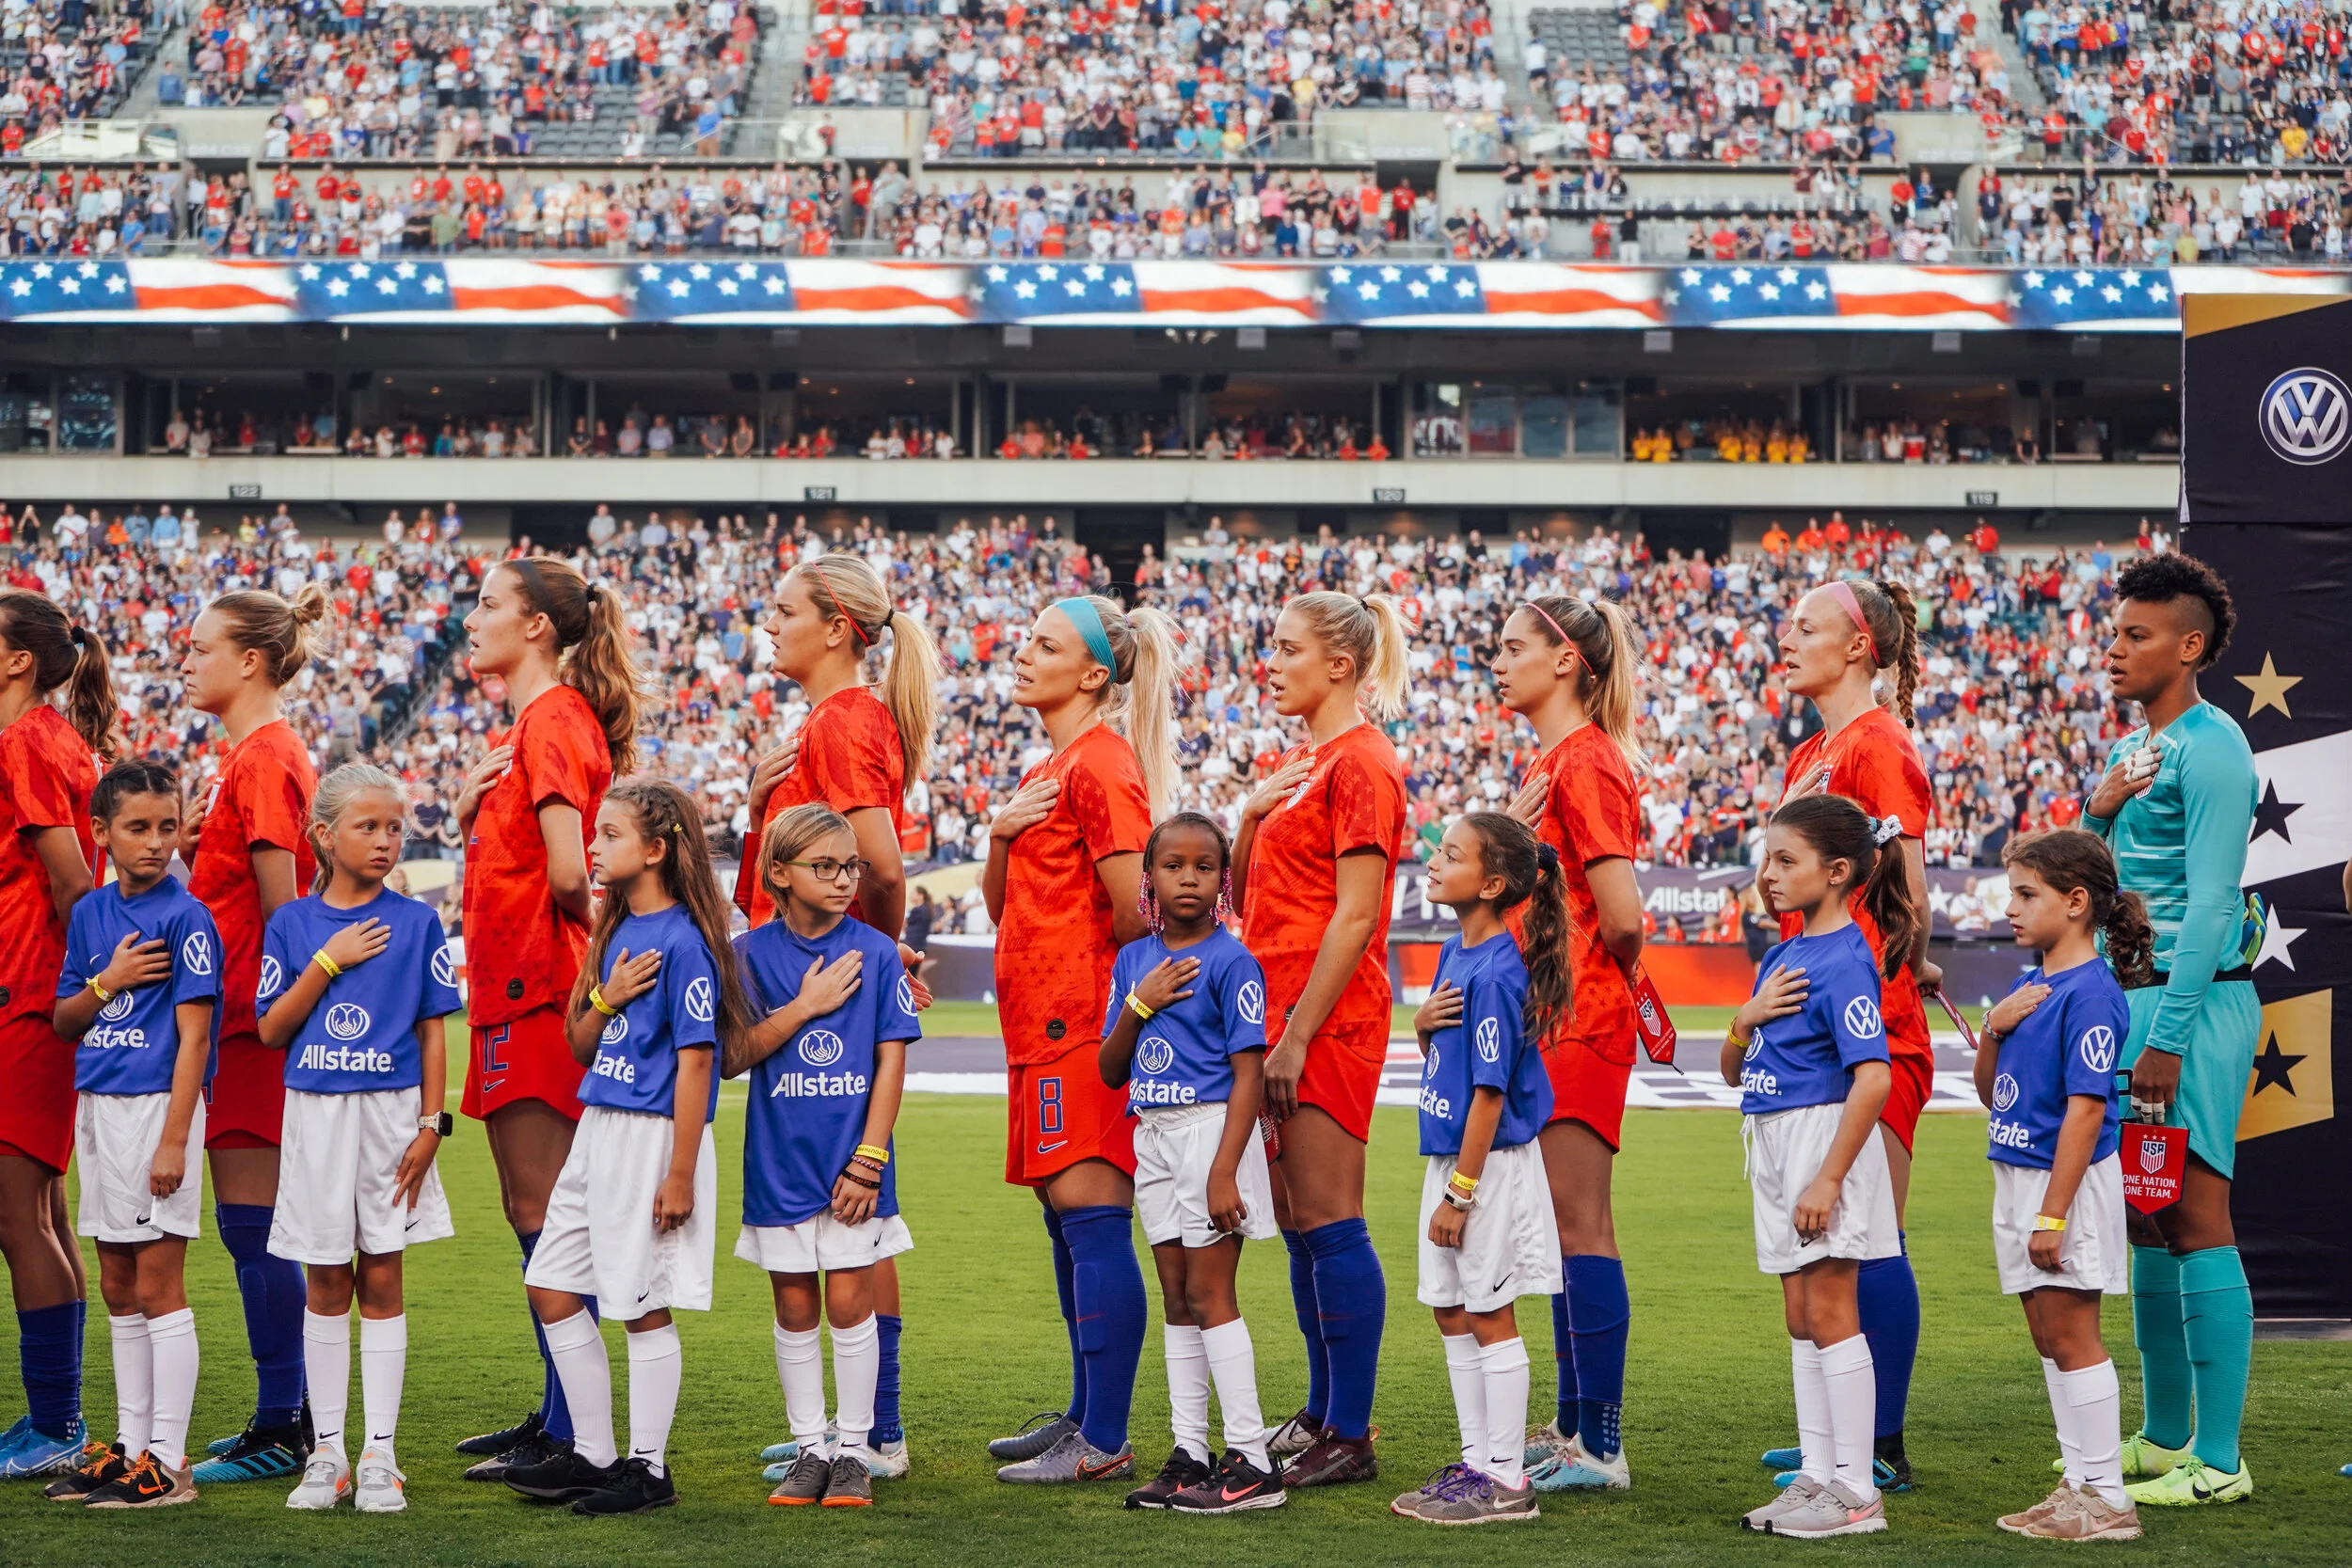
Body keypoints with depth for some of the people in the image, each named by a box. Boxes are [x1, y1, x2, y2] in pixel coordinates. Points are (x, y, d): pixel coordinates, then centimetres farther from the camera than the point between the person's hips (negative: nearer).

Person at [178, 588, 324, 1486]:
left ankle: (280, 1434, -3)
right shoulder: (249, 755, 17)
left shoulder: (265, 759, -14)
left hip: (254, 1013, -10)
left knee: (253, 1223, -7)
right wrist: (186, 845, 6)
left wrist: (269, 1008, -16)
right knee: (253, 1223, 12)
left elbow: (282, 907, -17)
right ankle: (287, 1418, 17)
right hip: (242, 1014, 10)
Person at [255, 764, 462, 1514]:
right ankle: (328, 1452, 14)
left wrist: (429, 1126, -6)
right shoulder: (292, 924, 3)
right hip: (315, 1112, 1)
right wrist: (328, 961, -11)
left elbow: (432, 1032, 1)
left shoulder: (415, 923, 0)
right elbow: (271, 1030, -1)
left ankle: (380, 1454, 8)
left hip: (390, 1112, -1)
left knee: (381, 1280, 3)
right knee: (326, 1282, 7)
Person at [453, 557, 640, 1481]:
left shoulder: (554, 720, -14)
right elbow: (490, 849, 19)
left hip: (538, 991, -10)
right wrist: (470, 803, 0)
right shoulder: (533, 723, 18)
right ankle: (558, 1413, 20)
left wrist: (587, 918, -4)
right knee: (533, 1210, 14)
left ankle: (569, 1433, -5)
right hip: (518, 985, 10)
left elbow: (567, 872, -24)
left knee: (546, 1214, -8)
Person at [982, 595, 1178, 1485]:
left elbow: (1135, 911, -17)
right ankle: (1085, 1416, 22)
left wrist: (1092, 980, 1)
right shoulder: (1050, 770, 19)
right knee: (1068, 1221, 14)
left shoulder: (1101, 763, -12)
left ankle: (1104, 1444, -9)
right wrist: (1001, 835, -1)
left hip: (1083, 1024, -10)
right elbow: (1001, 906, 19)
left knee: (1093, 1222, -10)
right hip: (1046, 1021, 10)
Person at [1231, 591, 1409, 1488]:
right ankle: (1323, 1414, 20)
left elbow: (1355, 916, -17)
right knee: (1297, 1222, 12)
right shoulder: (1300, 763, 18)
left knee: (1327, 1221, -8)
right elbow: (1242, 896, 18)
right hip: (1281, 1012, 9)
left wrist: (1298, 1033, -20)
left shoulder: (1360, 763, -11)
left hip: (1328, 1016, -9)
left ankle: (1350, 1437, -4)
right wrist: (1251, 815, 0)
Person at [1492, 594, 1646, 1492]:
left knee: (1580, 1227, -8)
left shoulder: (1585, 763, -14)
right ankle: (1573, 1429, 18)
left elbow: (1621, 919, -18)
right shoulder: (1552, 762, 17)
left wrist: (1608, 983, -2)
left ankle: (1599, 1448, -6)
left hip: (1579, 1022, -10)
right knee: (1565, 1228, 12)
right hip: (1552, 1018, 10)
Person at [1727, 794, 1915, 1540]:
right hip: (1774, 1141, 9)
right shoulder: (1783, 955, 12)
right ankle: (1816, 1475, 19)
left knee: (1830, 1314, -5)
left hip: (1825, 1134, -9)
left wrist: (1830, 1177, -24)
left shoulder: (1844, 960, -15)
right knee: (1802, 1318, 12)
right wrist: (1747, 1018, -5)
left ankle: (1856, 1491, 1)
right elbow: (1734, 1071, 17)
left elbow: (1873, 1078, -23)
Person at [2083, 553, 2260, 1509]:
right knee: (2149, 1225, 13)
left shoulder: (2210, 748, -11)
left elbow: (2210, 901, -17)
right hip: (2133, 998, 9)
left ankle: (2218, 1460, -6)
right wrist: (2098, 810, 1)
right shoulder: (2132, 751, 17)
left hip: (2194, 1002, -9)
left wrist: (2167, 1035, -21)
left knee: (2196, 1224, -9)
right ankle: (2164, 1437, 22)